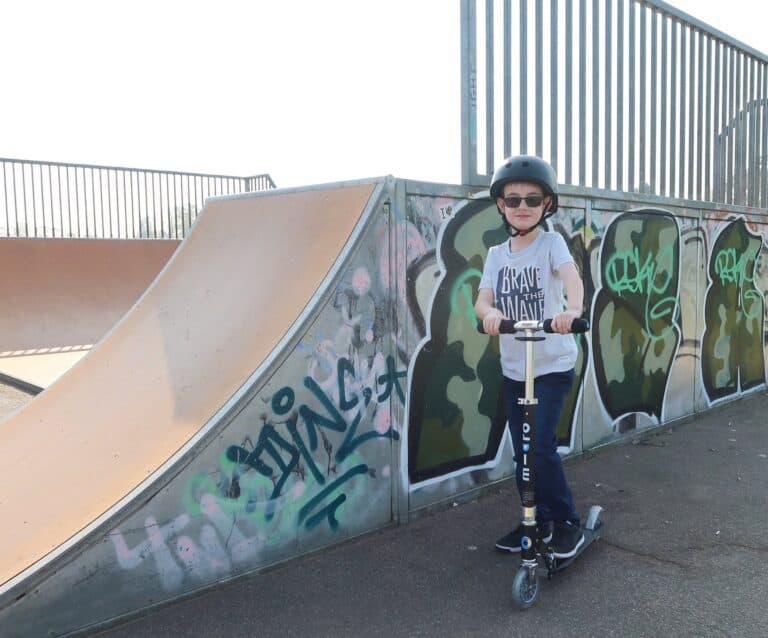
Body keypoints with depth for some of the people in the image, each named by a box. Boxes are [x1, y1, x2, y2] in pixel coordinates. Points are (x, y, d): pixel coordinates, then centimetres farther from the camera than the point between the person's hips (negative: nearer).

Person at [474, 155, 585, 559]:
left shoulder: (551, 243, -7)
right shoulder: (496, 254, 6)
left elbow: (572, 276, -26)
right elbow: (482, 299, -7)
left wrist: (572, 309, -48)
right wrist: (490, 312, -31)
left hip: (554, 365, -5)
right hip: (512, 369, 5)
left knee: (540, 447, -10)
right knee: (522, 452, 13)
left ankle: (568, 524, 11)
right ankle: (539, 521, 32)